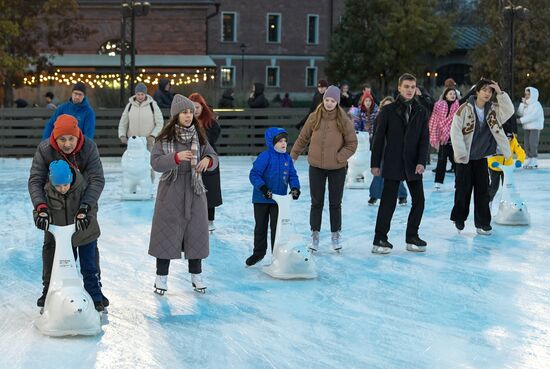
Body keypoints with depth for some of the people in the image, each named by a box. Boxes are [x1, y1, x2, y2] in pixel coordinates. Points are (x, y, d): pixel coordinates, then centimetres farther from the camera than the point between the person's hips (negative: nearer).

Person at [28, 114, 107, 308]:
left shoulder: (89, 148, -25)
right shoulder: (44, 150, -23)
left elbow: (97, 180, -29)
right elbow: (35, 180, -24)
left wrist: (85, 207, -40)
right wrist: (40, 207, -40)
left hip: (84, 203, 0)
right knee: (50, 245, 1)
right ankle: (48, 288, 13)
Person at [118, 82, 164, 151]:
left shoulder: (153, 105, -4)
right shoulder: (130, 106, 3)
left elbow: (159, 123, -2)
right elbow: (123, 123, 7)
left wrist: (152, 136, -16)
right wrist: (122, 136, -10)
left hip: (148, 141, -2)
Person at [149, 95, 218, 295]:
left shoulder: (199, 136, 3)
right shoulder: (164, 138, -7)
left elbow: (213, 158, 6)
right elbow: (156, 162, -14)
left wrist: (208, 160, -18)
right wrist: (176, 157, -30)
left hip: (194, 191, 3)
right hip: (171, 192, -3)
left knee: (195, 232, 8)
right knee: (167, 232, 2)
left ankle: (196, 275, 21)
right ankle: (161, 276, 13)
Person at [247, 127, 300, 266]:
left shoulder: (287, 159, 2)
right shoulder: (265, 157, -15)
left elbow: (292, 176, 7)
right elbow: (254, 175, -17)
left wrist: (295, 188, -11)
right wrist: (262, 188, -29)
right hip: (261, 199, -3)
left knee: (277, 227, 6)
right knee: (260, 227, 11)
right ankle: (259, 252, 26)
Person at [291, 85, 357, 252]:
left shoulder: (344, 121, -9)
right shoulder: (314, 118, -4)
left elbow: (352, 144, -3)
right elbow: (302, 139, 7)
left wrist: (338, 158, -12)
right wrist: (293, 156, 11)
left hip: (337, 168, -1)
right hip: (316, 167, 1)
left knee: (335, 203, 8)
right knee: (316, 202, 6)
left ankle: (336, 235, 21)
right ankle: (315, 235, 16)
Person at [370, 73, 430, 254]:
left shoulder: (421, 112, 6)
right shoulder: (388, 111, -2)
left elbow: (424, 139, 3)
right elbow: (379, 138, -1)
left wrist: (422, 162, -10)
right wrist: (375, 163, -3)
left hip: (413, 165, 4)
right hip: (392, 165, -3)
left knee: (419, 200, 4)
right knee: (388, 202, -3)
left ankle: (412, 237, 17)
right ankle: (380, 239, 3)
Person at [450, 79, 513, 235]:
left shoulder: (493, 109, 3)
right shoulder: (465, 109, -12)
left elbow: (509, 111, -8)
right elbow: (455, 130, -12)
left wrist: (500, 93, -16)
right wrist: (460, 153, -16)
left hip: (482, 157, 4)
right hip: (465, 157, -4)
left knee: (483, 190, 3)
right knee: (463, 189, 4)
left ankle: (482, 224, 8)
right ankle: (459, 218, 23)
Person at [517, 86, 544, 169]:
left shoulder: (536, 105, -9)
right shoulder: (526, 105, 14)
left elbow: (532, 116, -21)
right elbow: (520, 113, 5)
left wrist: (521, 120, -23)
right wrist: (523, 103, -4)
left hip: (535, 127, -7)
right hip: (526, 127, 8)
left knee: (533, 144, -13)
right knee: (527, 144, 6)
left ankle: (534, 162, -11)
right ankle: (529, 160, 13)